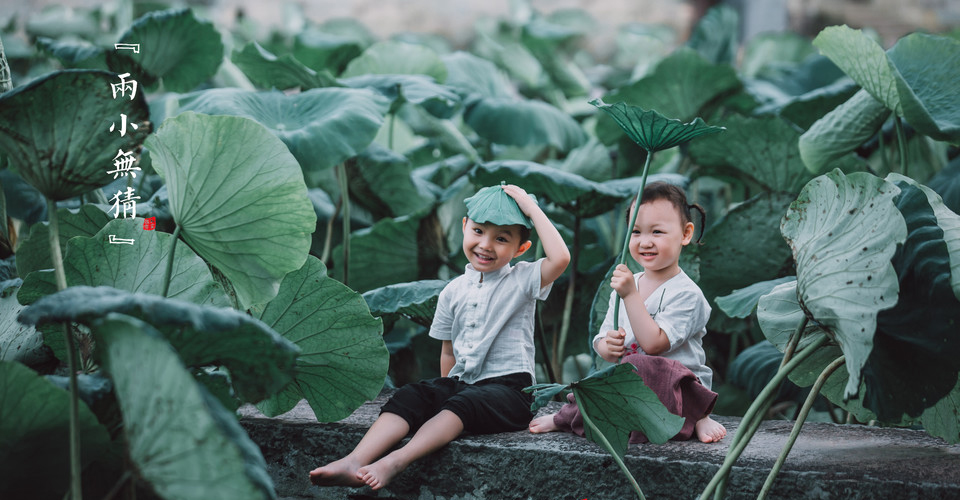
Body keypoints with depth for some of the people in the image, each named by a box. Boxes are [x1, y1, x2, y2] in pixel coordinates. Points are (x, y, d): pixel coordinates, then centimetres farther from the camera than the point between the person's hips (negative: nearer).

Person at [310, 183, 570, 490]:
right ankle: (355, 462, -37)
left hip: (509, 388, -5)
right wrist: (446, 388, 8)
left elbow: (560, 258, -22)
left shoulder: (522, 280, -1)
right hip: (461, 383, 5)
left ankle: (395, 462, -49)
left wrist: (531, 208, -15)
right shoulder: (453, 292, 13)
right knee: (410, 396, -21)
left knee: (463, 404, -34)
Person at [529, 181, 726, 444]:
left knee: (640, 367, -36)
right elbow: (602, 343, 14)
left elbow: (653, 344, -20)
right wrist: (609, 347, -11)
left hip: (677, 389, -9)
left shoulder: (687, 293, -9)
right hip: (633, 384, 9)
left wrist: (630, 295, -21)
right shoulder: (625, 285, 14)